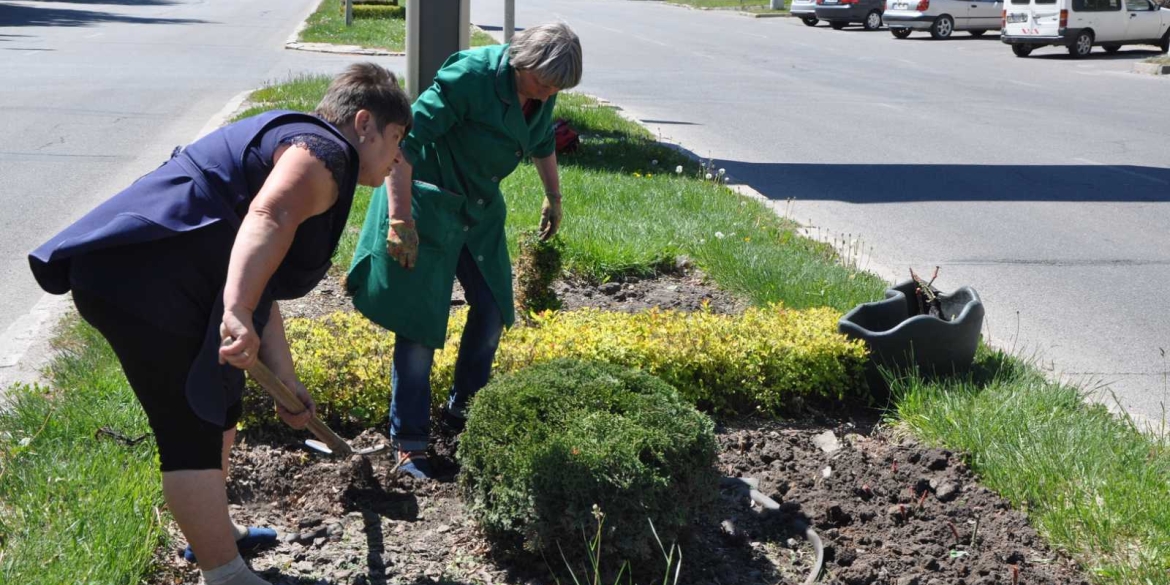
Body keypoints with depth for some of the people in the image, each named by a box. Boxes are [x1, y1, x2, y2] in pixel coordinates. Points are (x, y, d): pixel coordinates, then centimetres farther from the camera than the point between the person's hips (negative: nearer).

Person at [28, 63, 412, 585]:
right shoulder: (323, 152, -7)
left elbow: (263, 294, 27)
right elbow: (268, 219, -30)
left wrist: (285, 383, 25)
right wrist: (237, 314, -42)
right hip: (143, 281, -12)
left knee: (221, 396, 24)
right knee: (194, 429, -6)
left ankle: (212, 533, 40)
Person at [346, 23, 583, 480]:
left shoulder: (542, 92, -5)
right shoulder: (470, 77, -27)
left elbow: (543, 143, 19)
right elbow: (405, 140, -30)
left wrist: (553, 197, 27)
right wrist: (400, 221, -32)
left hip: (480, 208, 7)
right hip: (427, 203, -7)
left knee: (492, 310, 10)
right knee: (420, 324, -5)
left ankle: (463, 413, 30)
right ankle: (409, 444, 6)